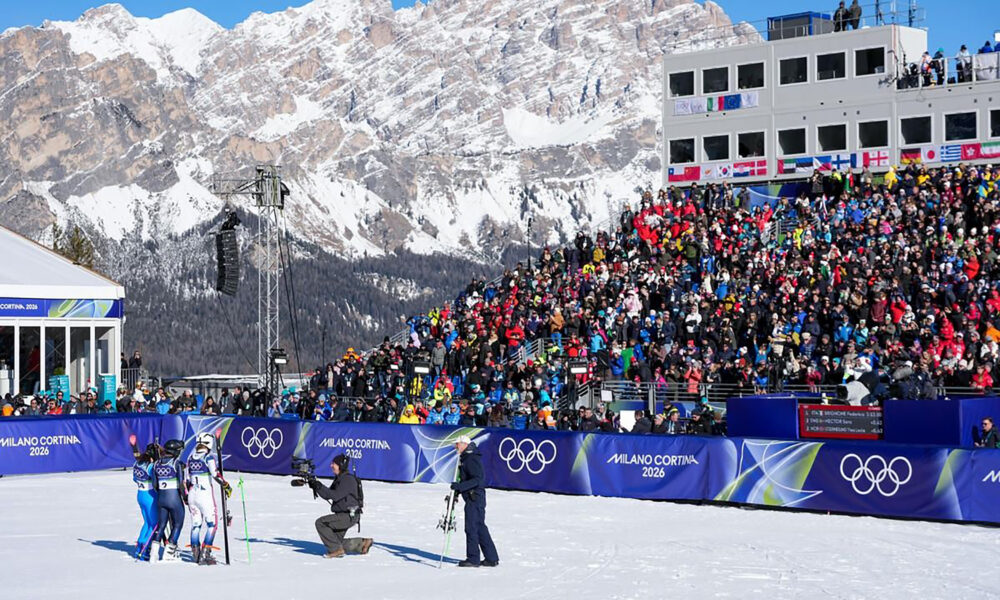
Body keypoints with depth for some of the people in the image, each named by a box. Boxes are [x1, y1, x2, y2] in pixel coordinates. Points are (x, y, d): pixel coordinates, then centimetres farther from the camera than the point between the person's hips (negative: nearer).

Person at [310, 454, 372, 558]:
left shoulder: (348, 479, -16)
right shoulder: (339, 478, 15)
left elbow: (335, 496, -25)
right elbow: (328, 495, 13)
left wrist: (320, 487, -23)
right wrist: (316, 486, -1)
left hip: (350, 516, -10)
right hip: (343, 515, 10)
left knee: (320, 522, -18)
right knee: (338, 542, 12)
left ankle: (336, 549, -13)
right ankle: (363, 543, 23)